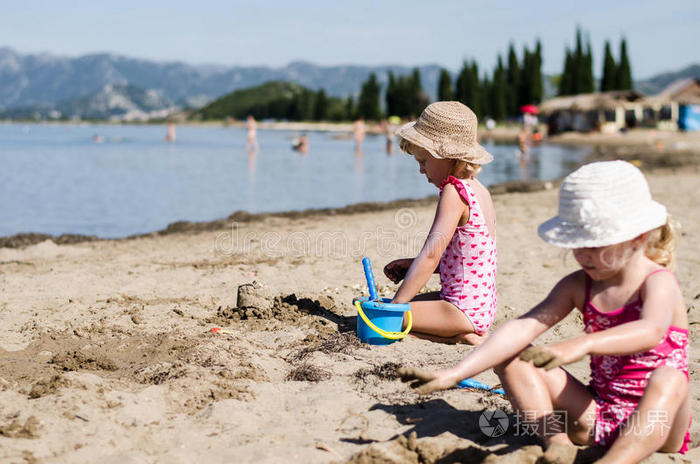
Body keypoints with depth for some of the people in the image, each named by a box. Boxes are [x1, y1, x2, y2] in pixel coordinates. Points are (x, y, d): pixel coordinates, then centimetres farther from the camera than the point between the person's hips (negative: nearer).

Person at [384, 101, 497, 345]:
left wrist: (394, 305, -23)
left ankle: (458, 336, -8)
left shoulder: (454, 191, -18)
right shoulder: (479, 190, 11)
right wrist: (412, 265, 11)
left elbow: (431, 255, -25)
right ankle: (463, 333, 8)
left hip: (465, 310, -10)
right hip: (483, 305, 10)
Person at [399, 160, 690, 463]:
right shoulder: (578, 286, 5)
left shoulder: (658, 282, -12)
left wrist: (581, 345, -53)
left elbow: (652, 331, -35)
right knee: (511, 358, -5)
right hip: (596, 419, 5)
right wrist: (454, 374, -20)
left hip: (651, 424, -5)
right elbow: (522, 329, -8)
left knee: (669, 378, -38)